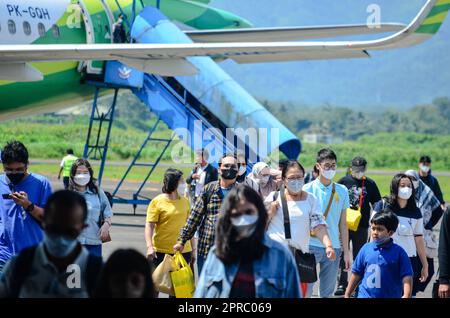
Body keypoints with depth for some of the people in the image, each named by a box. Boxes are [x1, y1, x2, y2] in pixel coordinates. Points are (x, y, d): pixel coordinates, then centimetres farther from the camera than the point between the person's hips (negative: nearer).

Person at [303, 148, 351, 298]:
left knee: (327, 293, 8)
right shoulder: (307, 189, -1)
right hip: (311, 246, -3)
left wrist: (346, 252, 10)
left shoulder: (342, 191, 8)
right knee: (305, 291, -6)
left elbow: (343, 224, 11)